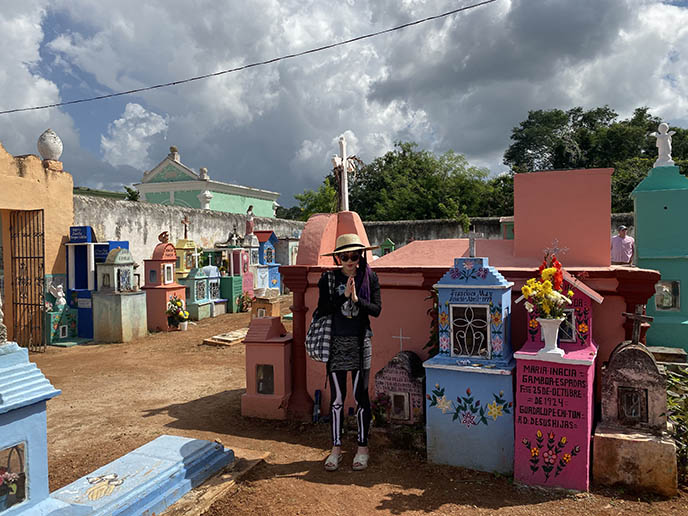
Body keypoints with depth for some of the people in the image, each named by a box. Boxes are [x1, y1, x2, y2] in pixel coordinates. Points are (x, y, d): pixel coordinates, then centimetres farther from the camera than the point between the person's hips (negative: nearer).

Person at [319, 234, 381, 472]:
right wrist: (343, 295, -20)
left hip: (360, 342, -1)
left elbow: (376, 309, -5)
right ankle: (336, 447, 21)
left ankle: (362, 447, 20)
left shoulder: (369, 278, -1)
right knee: (337, 397, 8)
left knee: (360, 395, 5)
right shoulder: (329, 278, 0)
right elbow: (323, 308, -10)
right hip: (336, 342, 1)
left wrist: (357, 299, -19)